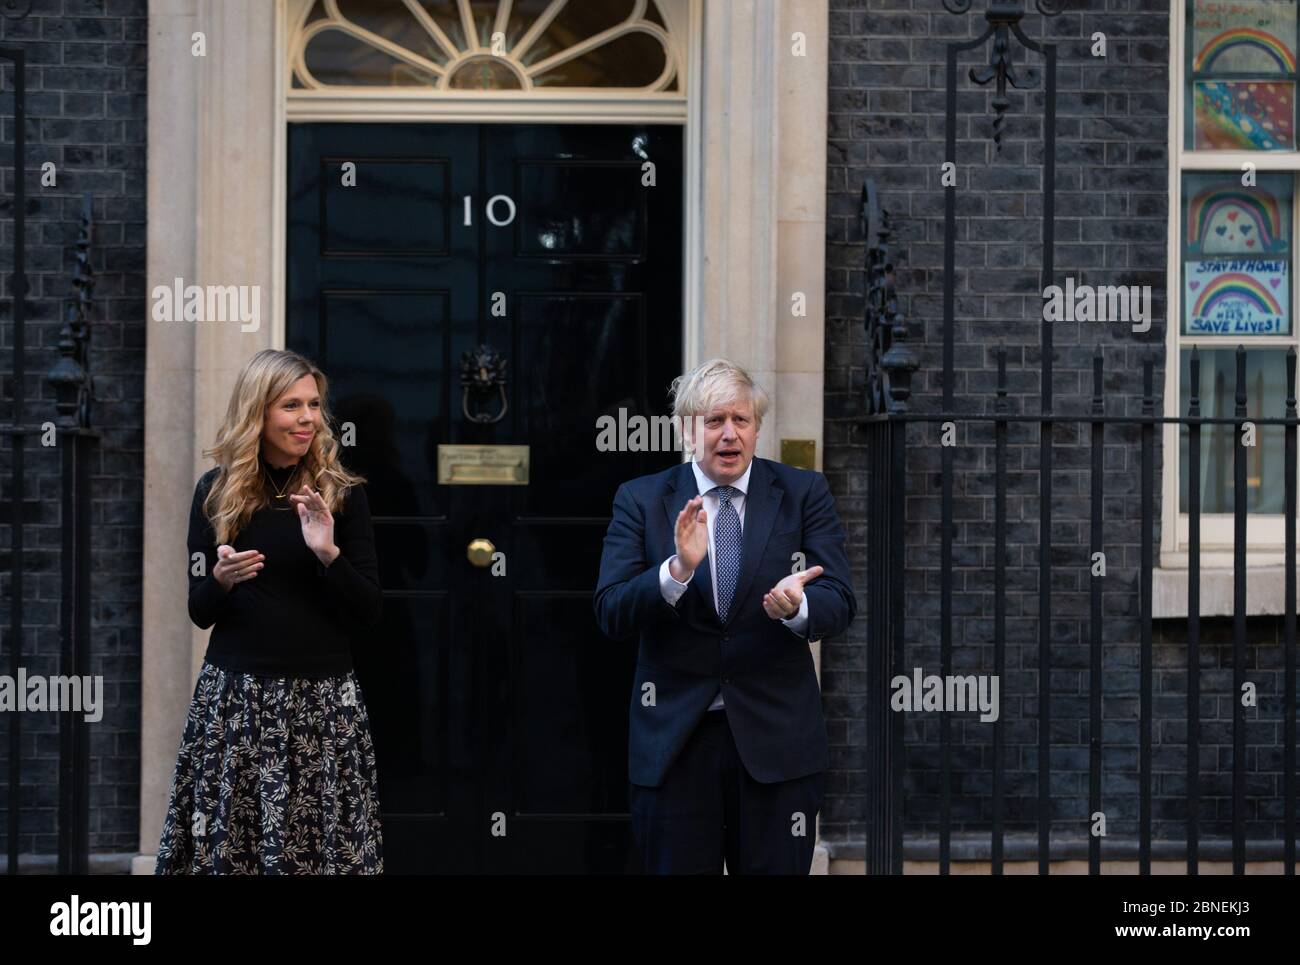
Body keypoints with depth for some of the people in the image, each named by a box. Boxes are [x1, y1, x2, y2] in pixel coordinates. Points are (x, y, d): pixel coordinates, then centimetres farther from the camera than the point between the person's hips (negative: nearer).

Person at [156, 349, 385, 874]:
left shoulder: (342, 494, 1)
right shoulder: (215, 492, 3)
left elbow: (371, 611, 0)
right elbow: (200, 613, 9)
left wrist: (329, 554, -15)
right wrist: (221, 578, -13)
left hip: (322, 699, -1)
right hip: (233, 696, 1)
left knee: (322, 843, -3)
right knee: (226, 841, 1)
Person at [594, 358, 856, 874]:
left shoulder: (804, 493, 3)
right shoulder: (641, 499, 2)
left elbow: (839, 602, -4)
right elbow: (611, 615, -7)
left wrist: (797, 607, -27)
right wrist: (678, 569, -25)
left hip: (776, 736, 0)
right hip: (674, 737, 0)